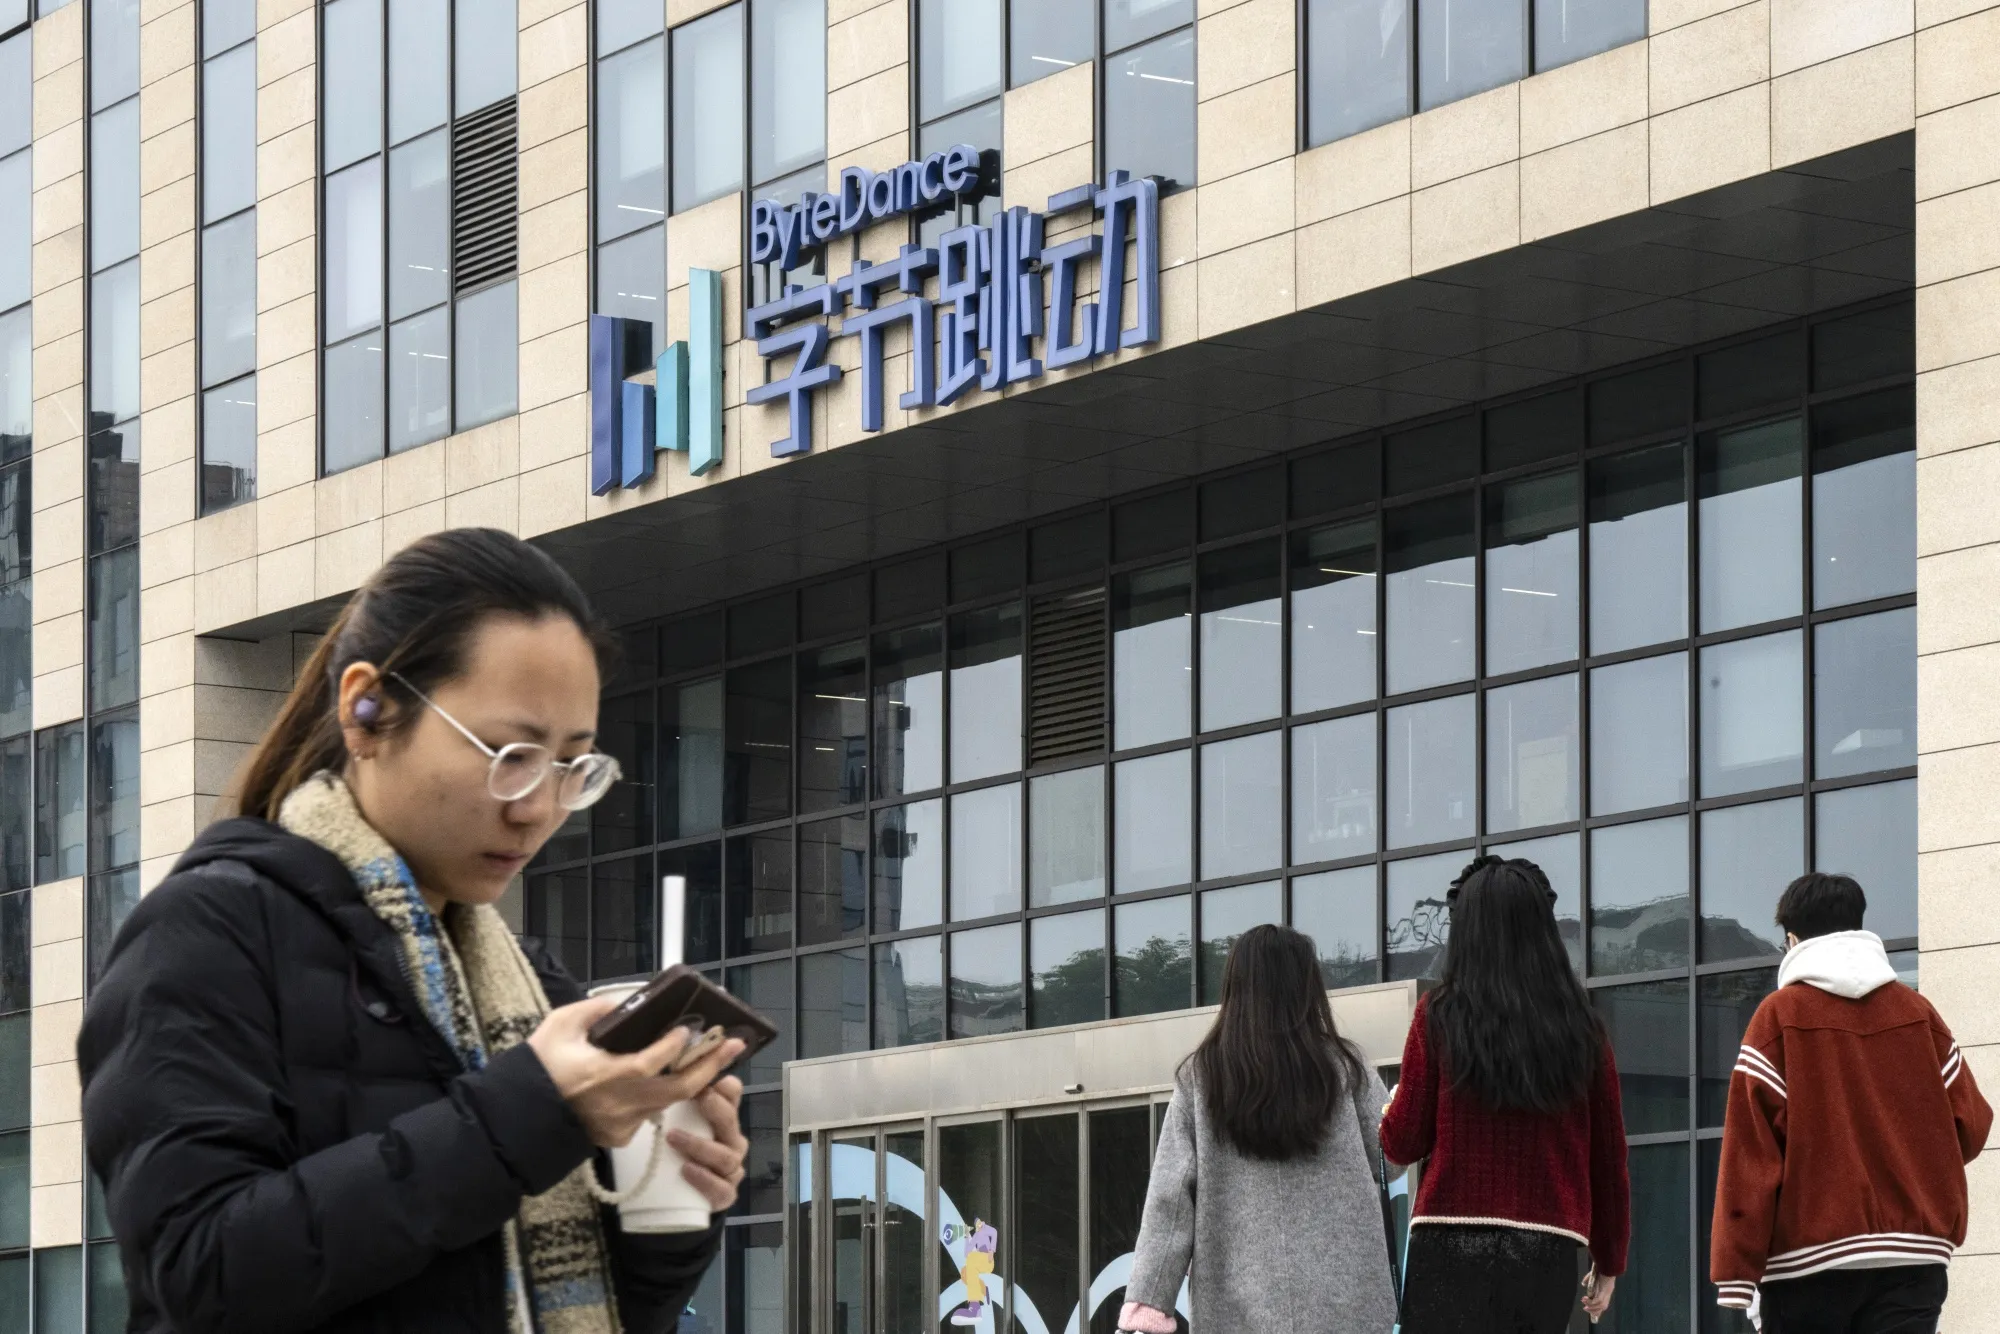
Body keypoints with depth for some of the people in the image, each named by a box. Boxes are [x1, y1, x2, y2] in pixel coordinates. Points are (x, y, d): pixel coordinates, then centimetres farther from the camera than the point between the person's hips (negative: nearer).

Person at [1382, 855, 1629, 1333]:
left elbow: (1404, 1144, 3)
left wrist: (1387, 1115, 26)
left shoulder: (1439, 1016, 0)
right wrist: (1609, 1262, 23)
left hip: (1452, 1244, -3)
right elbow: (1608, 1156, 11)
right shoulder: (1581, 1027, 7)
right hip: (1548, 1253, 3)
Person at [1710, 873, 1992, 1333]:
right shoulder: (1917, 1012, 8)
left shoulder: (1780, 1016, 0)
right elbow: (1971, 1125, 8)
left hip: (1808, 1260, -2)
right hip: (1912, 1258, 2)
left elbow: (1751, 1147, -7)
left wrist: (1736, 1273, -8)